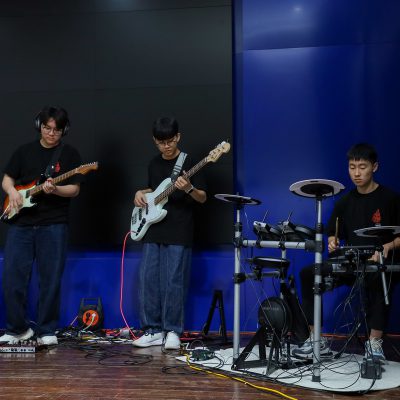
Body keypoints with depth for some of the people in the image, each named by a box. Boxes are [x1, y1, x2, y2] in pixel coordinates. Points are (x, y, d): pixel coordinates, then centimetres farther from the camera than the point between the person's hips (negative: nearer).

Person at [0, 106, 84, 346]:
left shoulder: (70, 154, 4)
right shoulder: (24, 151, 13)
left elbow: (74, 189, -1)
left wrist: (54, 189, -20)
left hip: (54, 225, -2)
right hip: (20, 223, 3)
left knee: (51, 280, -1)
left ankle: (47, 331, 11)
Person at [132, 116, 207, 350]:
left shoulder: (188, 163, -5)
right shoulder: (154, 164, 13)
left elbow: (203, 198, -5)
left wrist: (188, 189, -24)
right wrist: (141, 193, 7)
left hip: (179, 233, -6)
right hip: (153, 230, 6)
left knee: (174, 282, -5)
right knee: (148, 280, 4)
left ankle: (172, 331, 6)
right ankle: (154, 330, 12)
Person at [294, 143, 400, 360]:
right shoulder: (345, 202, 13)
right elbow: (333, 234, 18)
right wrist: (332, 243, -6)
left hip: (381, 264, -5)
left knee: (377, 278, -40)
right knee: (307, 274, -15)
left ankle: (375, 342, -33)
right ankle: (317, 339, -10)